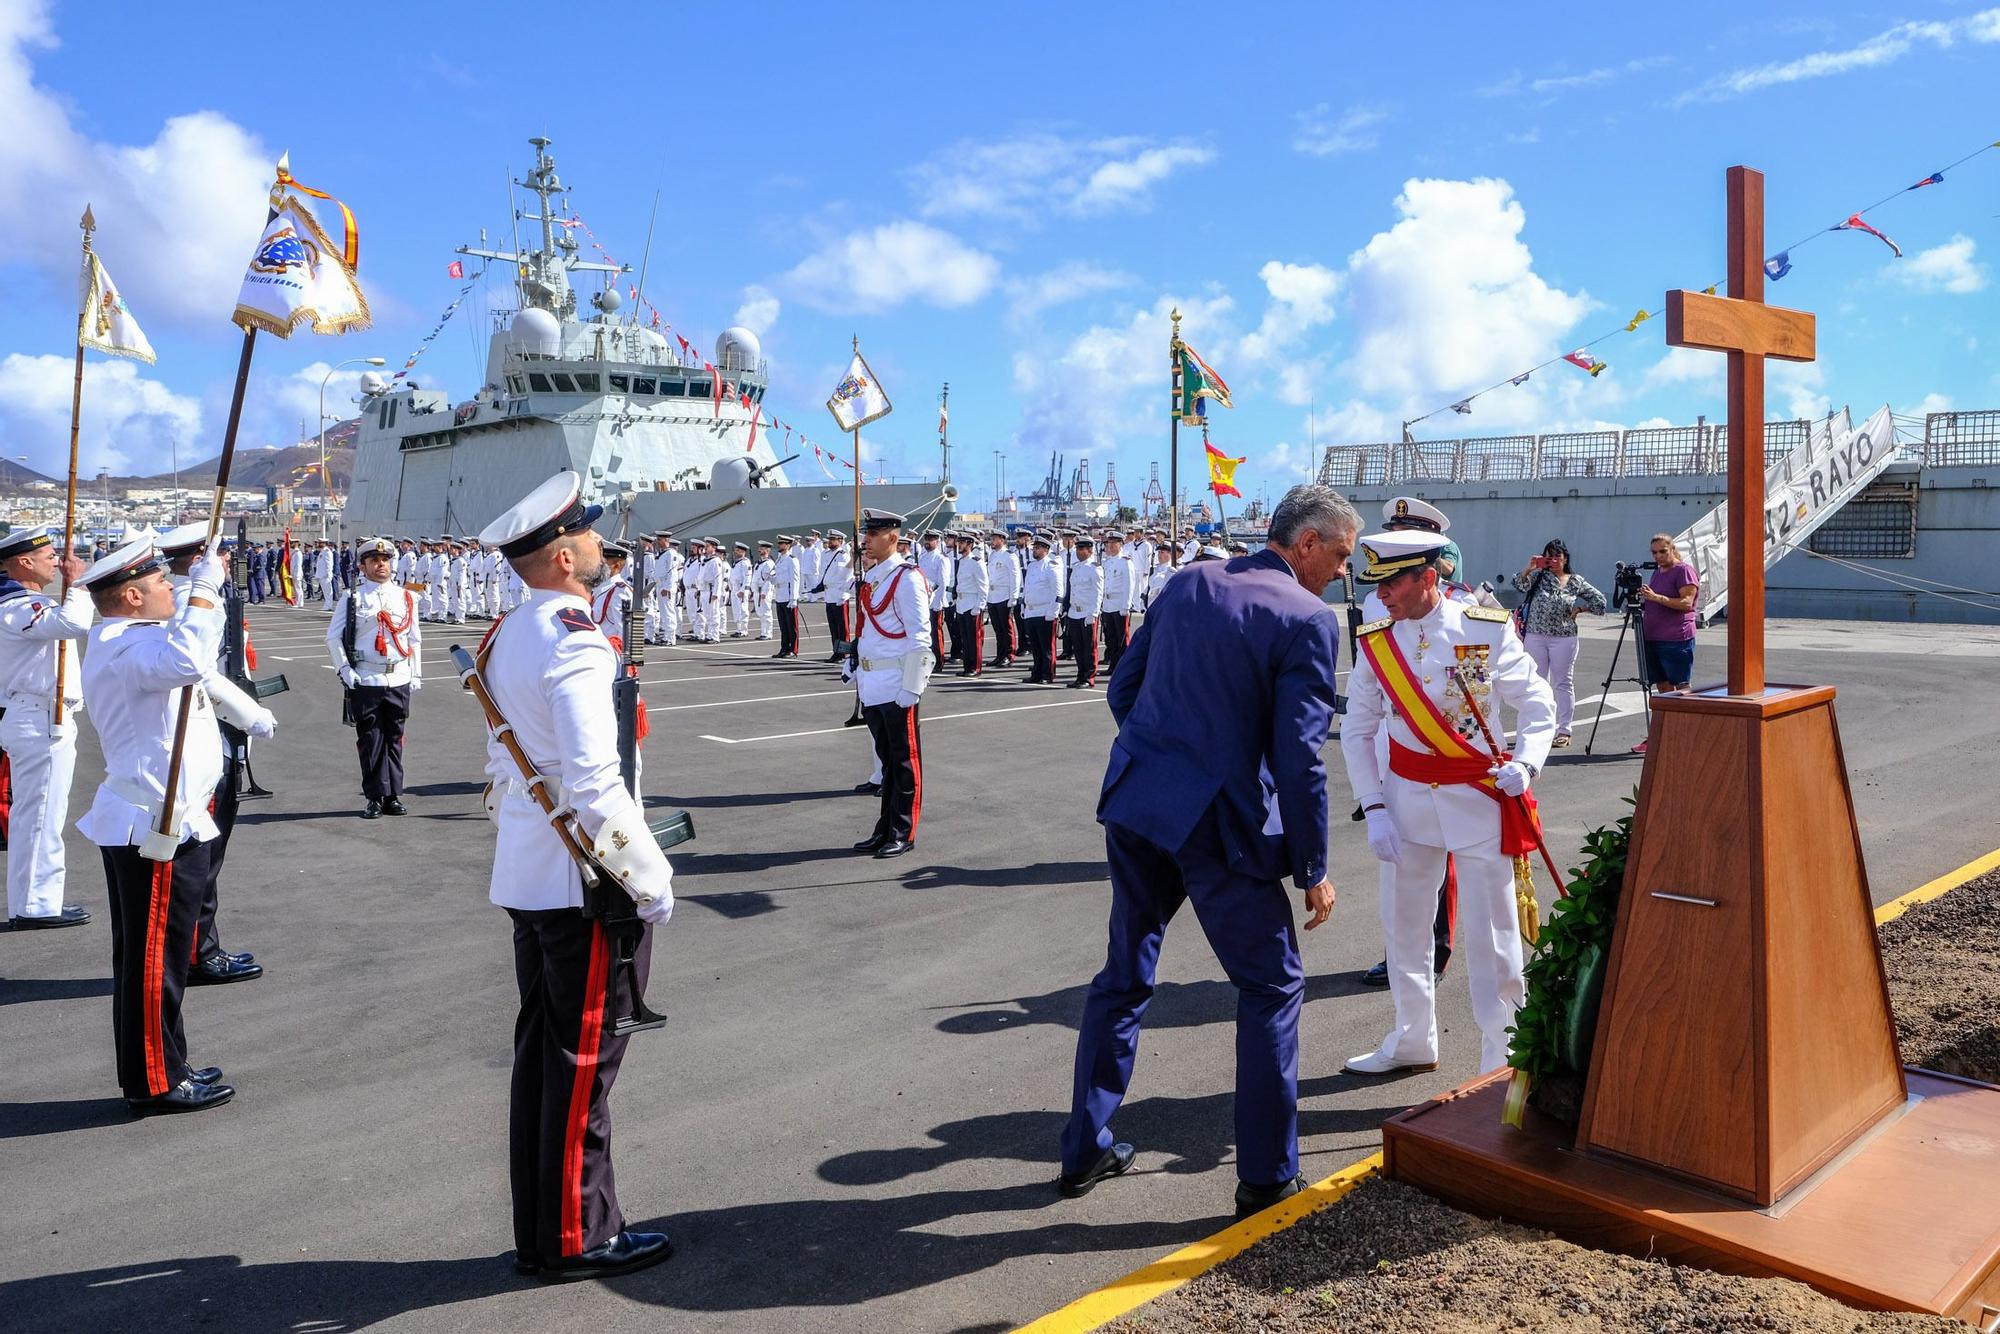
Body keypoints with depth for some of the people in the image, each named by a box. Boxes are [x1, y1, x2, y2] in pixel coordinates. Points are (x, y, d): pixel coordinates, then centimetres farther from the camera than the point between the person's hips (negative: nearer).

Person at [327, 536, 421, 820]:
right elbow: (333, 637, 3)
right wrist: (345, 670, -7)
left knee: (394, 740, 7)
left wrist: (416, 675, 9)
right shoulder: (352, 598, 1)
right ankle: (375, 798, 8)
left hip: (399, 679, 2)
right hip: (365, 681, -2)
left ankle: (394, 796, 15)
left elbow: (415, 639, 14)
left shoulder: (406, 597, 9)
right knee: (370, 741, 1)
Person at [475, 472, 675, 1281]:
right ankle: (577, 1238, 16)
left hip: (527, 879, 9)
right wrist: (652, 880, -17)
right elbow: (594, 786, -25)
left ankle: (538, 1231, 28)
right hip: (585, 883, -9)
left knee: (541, 1052, 16)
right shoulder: (573, 644, -19)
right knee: (584, 1062, 3)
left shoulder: (509, 637, 10)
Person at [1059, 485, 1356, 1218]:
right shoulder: (1308, 619, -10)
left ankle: (1085, 1150, 30)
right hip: (1219, 822, -6)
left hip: (1135, 802, 6)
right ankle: (1265, 1175, 19)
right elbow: (1299, 758, -14)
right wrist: (1314, 870, -4)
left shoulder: (1189, 582, 9)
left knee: (1123, 976, 19)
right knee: (1272, 986, 12)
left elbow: (1122, 687, 12)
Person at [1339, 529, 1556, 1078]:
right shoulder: (1377, 643, -1)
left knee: (1490, 932, 1)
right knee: (1403, 924, 14)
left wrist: (1524, 764, -20)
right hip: (1407, 796, 4)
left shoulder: (1487, 631, -10)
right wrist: (1374, 809, -5)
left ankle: (1503, 1058, 17)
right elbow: (1357, 730, 3)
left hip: (1479, 797, -4)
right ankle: (1412, 1042, 32)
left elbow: (1538, 702, -2)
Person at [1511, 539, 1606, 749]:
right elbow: (1519, 583, -12)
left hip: (1564, 637, -1)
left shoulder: (1576, 581, 7)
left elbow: (1599, 600, 13)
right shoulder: (1538, 576, 7)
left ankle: (1563, 731, 6)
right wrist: (1529, 567, -23)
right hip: (1535, 636, 1)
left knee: (1563, 683, 2)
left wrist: (1579, 609, 2)